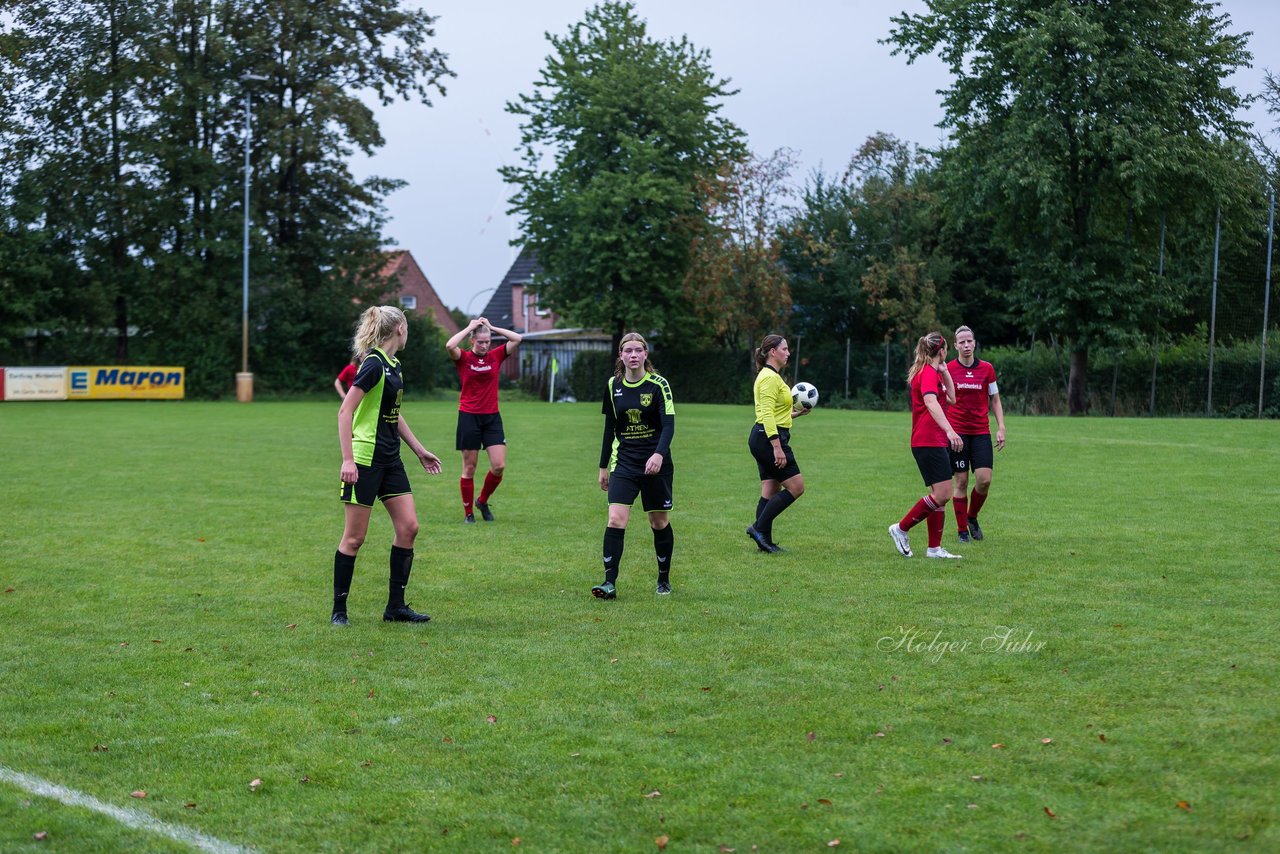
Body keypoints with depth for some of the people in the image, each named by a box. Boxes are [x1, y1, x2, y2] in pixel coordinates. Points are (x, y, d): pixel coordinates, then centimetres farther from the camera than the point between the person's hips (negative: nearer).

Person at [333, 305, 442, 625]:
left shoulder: (392, 365, 12)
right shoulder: (374, 364, -15)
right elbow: (345, 411, -19)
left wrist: (420, 450, 26)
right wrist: (348, 459, -23)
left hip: (389, 460, 9)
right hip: (365, 460, -9)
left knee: (408, 527, 4)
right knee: (354, 536, -2)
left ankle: (396, 607, 11)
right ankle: (339, 610, 9)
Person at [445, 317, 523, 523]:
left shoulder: (496, 356, 5)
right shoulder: (463, 358, -3)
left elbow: (516, 339, -2)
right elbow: (449, 345, -23)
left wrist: (491, 327, -1)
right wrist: (469, 327, -12)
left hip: (492, 417, 3)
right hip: (469, 417, -3)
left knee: (499, 466, -5)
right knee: (469, 469, 3)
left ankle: (483, 501, 20)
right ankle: (468, 513, 15)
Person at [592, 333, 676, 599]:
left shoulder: (658, 384, -7)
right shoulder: (613, 385, 4)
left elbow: (668, 425, -15)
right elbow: (609, 428, 12)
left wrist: (659, 454, -32)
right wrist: (604, 466, 13)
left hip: (655, 463, -2)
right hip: (624, 462, 2)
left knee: (659, 522, 7)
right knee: (615, 519, -13)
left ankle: (664, 580, 25)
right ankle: (610, 582, -13)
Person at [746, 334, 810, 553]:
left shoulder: (771, 376, 17)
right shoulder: (770, 377, -14)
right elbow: (767, 414, -22)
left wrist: (793, 414, 18)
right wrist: (777, 446, -26)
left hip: (763, 438, 10)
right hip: (770, 438, -10)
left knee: (771, 491, 8)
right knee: (796, 486, -7)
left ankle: (765, 541, 7)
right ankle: (759, 527, -6)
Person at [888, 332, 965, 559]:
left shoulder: (933, 373, 18)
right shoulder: (929, 373, -13)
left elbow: (951, 398, 24)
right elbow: (931, 403, -30)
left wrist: (944, 371, 14)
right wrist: (949, 431, -42)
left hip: (934, 442, 11)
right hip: (928, 442, -11)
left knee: (940, 495, 9)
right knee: (942, 494, -14)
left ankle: (934, 548, 10)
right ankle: (901, 529, -3)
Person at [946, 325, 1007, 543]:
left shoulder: (987, 368, 5)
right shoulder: (948, 369, -1)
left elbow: (995, 401, 12)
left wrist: (1001, 428, 4)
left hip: (981, 431, 2)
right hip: (957, 432, -2)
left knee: (984, 479, -9)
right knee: (961, 481, -3)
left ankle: (972, 517, 18)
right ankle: (962, 531, 8)